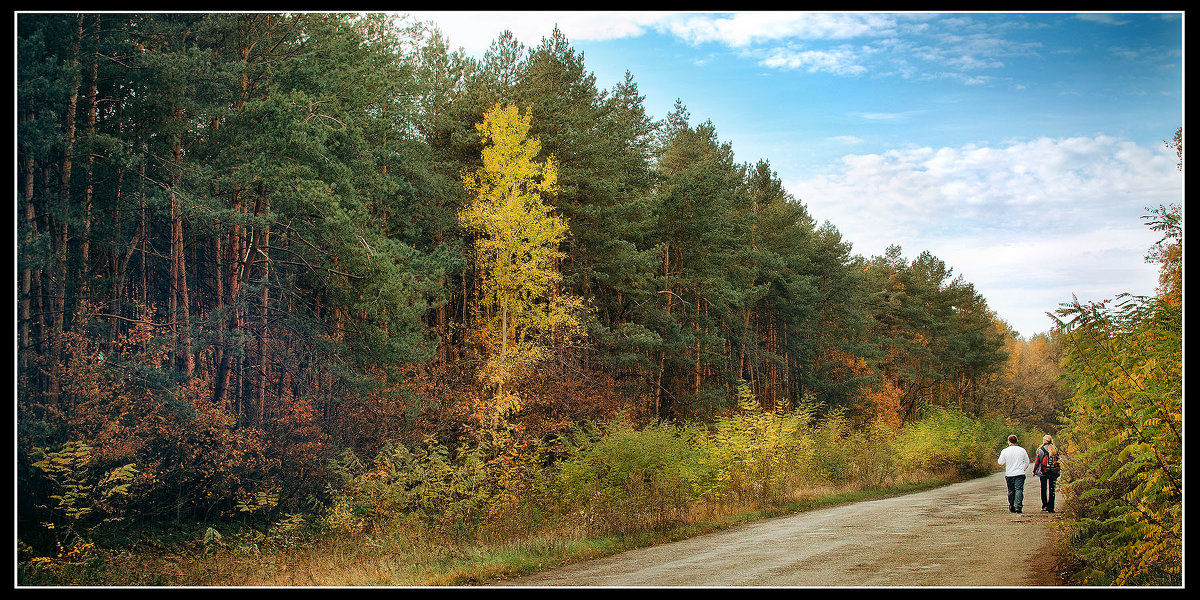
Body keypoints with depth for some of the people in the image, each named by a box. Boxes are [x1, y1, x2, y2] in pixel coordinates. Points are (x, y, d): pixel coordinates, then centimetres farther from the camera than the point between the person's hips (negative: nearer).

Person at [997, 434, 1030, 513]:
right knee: (1019, 490, -5)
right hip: (1020, 474, 0)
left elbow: (1000, 462, 3)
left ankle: (1012, 507, 19)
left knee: (1011, 491, 12)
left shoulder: (1005, 451, -4)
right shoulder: (1022, 450, 1)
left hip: (1009, 474, 0)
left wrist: (997, 460, 25)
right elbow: (1027, 462, 10)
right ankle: (1018, 506, -20)